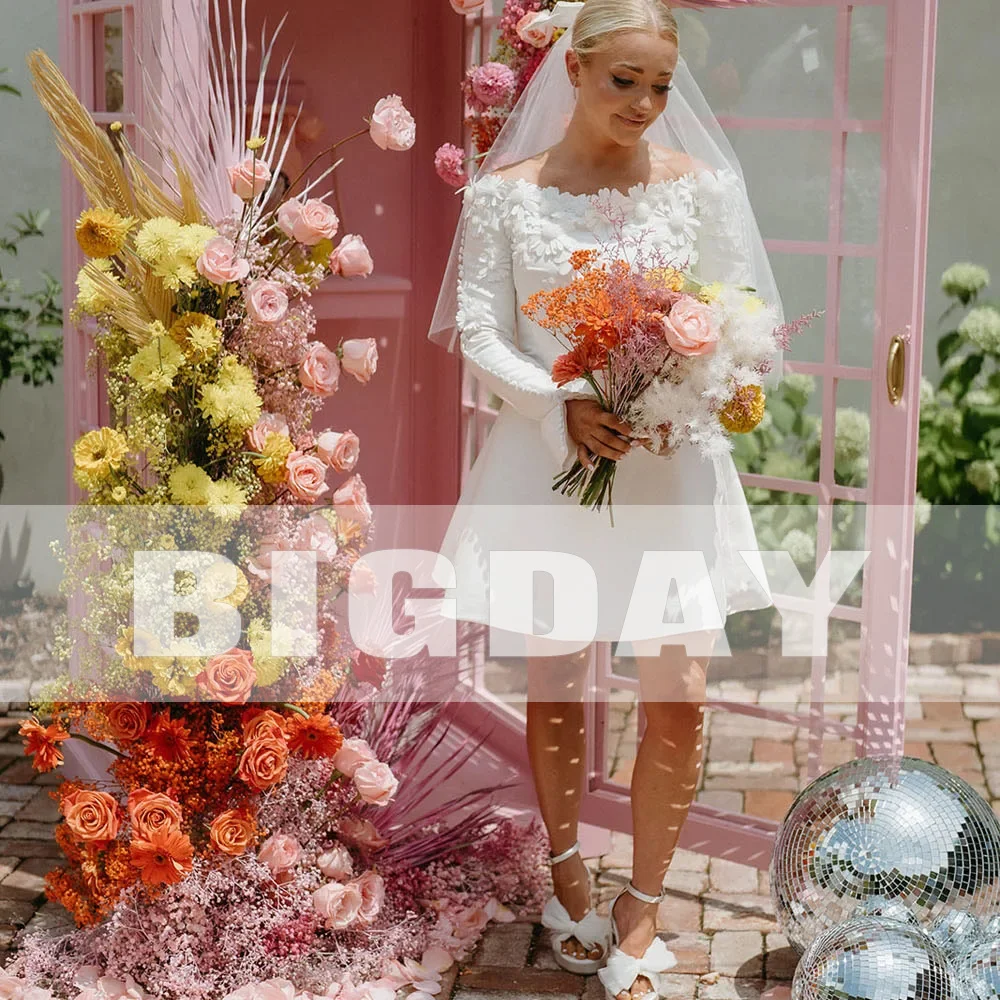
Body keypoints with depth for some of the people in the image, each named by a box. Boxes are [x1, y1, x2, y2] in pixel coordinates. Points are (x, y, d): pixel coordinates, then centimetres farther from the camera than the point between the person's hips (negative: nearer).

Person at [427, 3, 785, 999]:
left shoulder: (700, 184, 1)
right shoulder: (504, 193, -1)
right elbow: (479, 331, -2)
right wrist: (565, 404, -17)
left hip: (670, 464, 1)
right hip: (550, 458, 0)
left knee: (679, 691, -4)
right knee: (555, 682, 10)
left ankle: (641, 907, 15)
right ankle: (567, 874, 32)